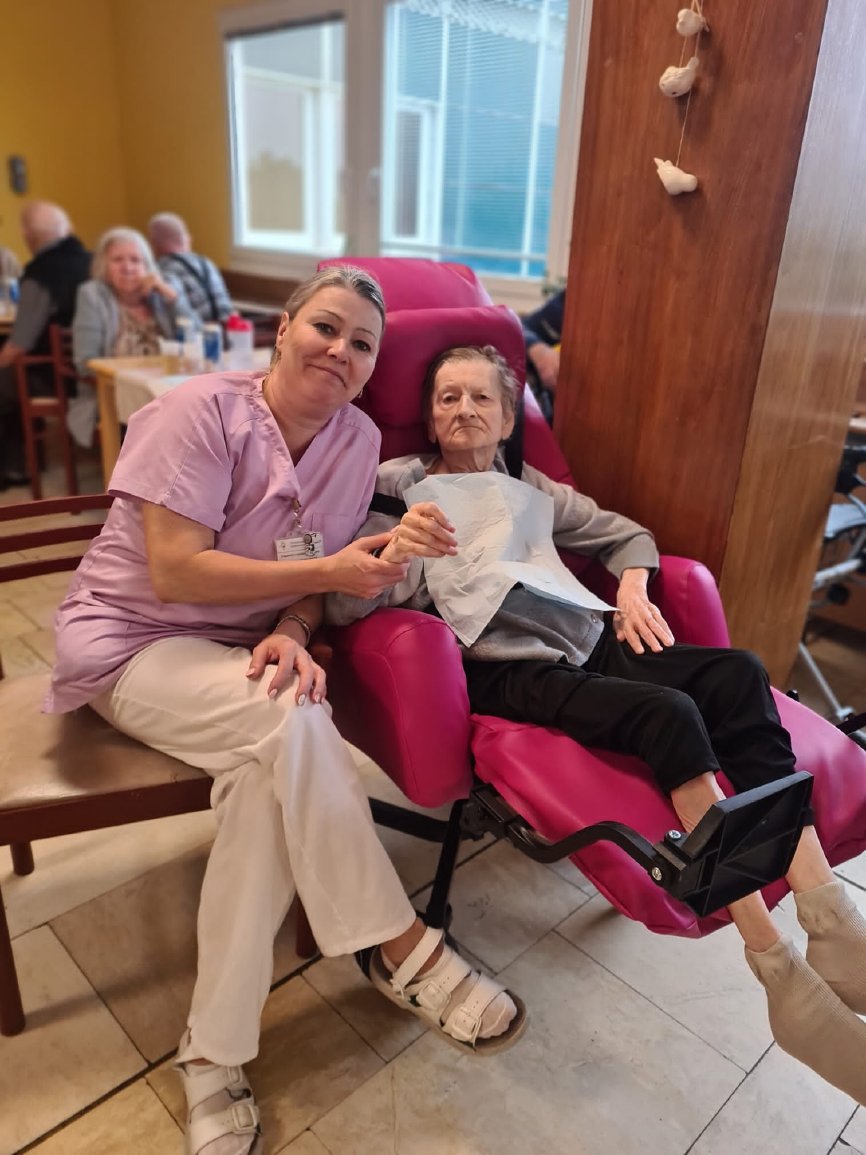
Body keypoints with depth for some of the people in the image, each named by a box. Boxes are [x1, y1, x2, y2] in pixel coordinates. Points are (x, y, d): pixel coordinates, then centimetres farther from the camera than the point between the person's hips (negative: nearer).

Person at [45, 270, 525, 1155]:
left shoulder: (357, 441, 1)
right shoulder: (204, 410, -15)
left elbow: (312, 577, 5)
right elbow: (174, 572, -21)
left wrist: (290, 634, -18)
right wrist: (328, 572, -22)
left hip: (242, 649, 4)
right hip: (131, 640, -4)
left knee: (269, 769, -28)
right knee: (290, 723, -32)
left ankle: (215, 1053, -13)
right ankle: (402, 950, -16)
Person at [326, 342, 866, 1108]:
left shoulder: (530, 489, 22)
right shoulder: (397, 486, 7)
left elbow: (628, 534, 29)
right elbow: (342, 605, -6)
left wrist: (633, 592, 7)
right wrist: (393, 551, -28)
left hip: (587, 641, 6)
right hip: (504, 671, -5)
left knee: (737, 672, -20)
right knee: (670, 713, -29)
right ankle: (781, 974, -21)